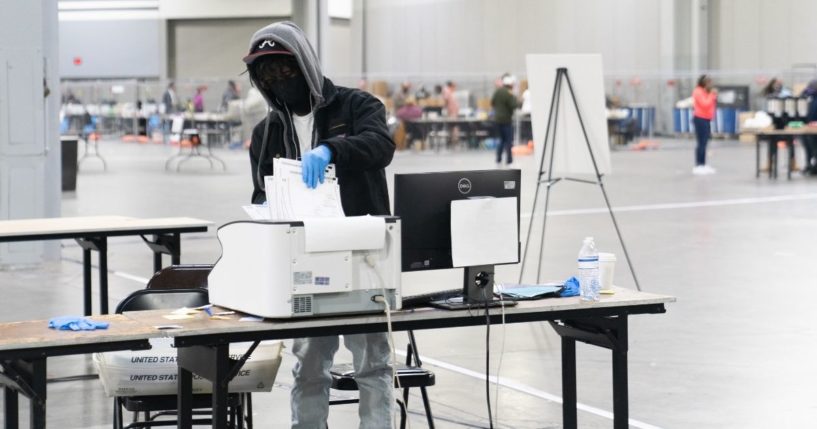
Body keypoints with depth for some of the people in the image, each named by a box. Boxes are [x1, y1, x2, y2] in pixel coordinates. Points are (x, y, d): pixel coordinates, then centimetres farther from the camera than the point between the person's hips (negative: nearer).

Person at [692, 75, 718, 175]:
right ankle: (698, 166, -10)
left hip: (705, 119, 10)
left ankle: (703, 165, 14)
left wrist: (714, 97, 10)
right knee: (701, 143, -11)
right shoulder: (698, 92, -12)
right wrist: (712, 95, -15)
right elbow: (705, 104, -22)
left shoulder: (705, 92, 17)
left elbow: (710, 104, 24)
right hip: (700, 119, -10)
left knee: (704, 142, 10)